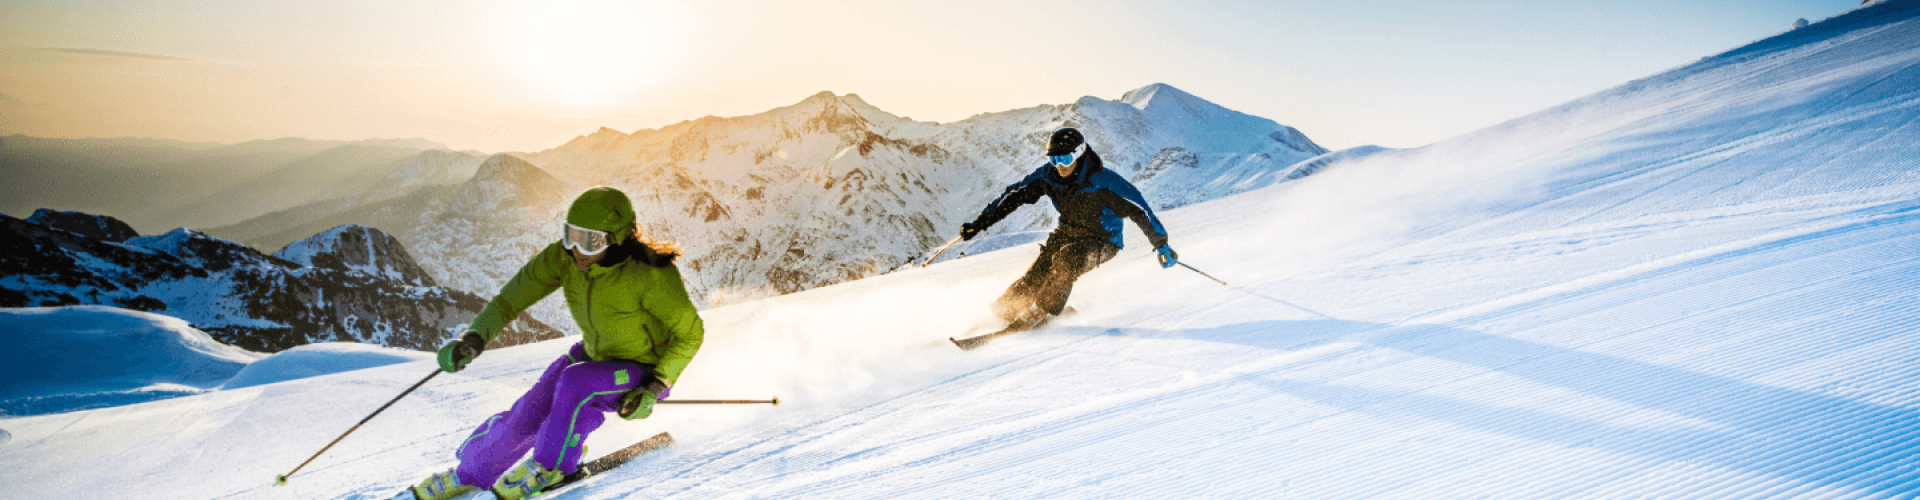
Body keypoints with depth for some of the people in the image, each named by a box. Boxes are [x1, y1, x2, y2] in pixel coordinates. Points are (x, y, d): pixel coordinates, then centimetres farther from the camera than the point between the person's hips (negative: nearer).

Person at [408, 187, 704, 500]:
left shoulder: (651, 274, -32)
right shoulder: (564, 257, -17)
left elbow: (690, 333, -20)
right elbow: (514, 296, -11)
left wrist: (654, 388, -25)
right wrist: (475, 338, -28)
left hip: (646, 372, -5)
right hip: (595, 356, 5)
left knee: (575, 382, -32)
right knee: (525, 418, -4)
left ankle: (550, 465, -5)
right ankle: (468, 474, 28)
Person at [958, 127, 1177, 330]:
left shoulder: (1103, 182, -25)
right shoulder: (1047, 176, -12)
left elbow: (1139, 210, -18)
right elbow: (1014, 196, -6)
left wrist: (1161, 245, -15)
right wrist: (979, 223, -10)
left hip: (1102, 240, -4)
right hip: (1068, 232, 4)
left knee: (1067, 259, -31)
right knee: (1040, 270, -19)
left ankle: (1040, 313, -23)